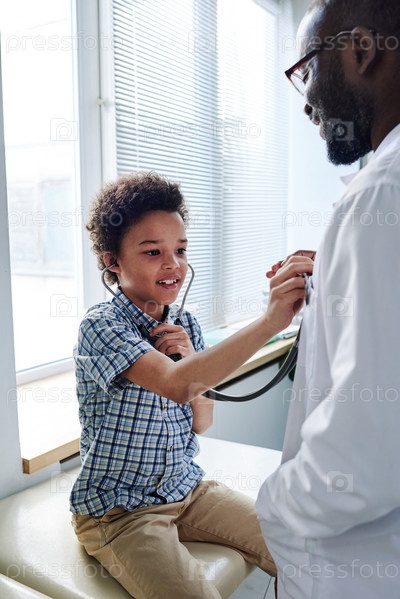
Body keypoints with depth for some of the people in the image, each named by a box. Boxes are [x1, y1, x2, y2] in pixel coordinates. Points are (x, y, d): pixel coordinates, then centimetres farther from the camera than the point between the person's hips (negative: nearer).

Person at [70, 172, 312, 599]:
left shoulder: (185, 325, 1)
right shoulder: (101, 325, -19)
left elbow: (202, 422, 3)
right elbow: (175, 385, -38)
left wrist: (190, 361, -15)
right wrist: (268, 323, -46)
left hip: (186, 489, 6)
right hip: (117, 510, -5)